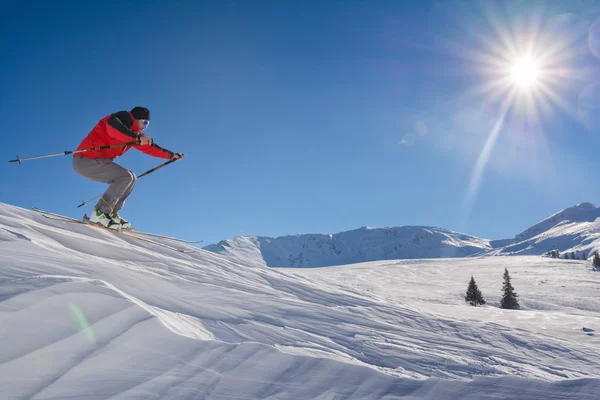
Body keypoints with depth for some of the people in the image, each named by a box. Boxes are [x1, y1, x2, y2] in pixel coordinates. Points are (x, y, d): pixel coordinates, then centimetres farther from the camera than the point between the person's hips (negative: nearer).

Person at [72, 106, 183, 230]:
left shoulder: (133, 133, 19)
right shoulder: (125, 117, -8)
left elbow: (148, 147, 27)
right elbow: (112, 127, -31)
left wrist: (171, 155, 29)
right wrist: (137, 138, -38)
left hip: (93, 160, 10)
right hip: (86, 160, -10)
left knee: (131, 178, 10)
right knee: (126, 177, -20)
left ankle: (111, 213, 7)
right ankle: (99, 213, -16)